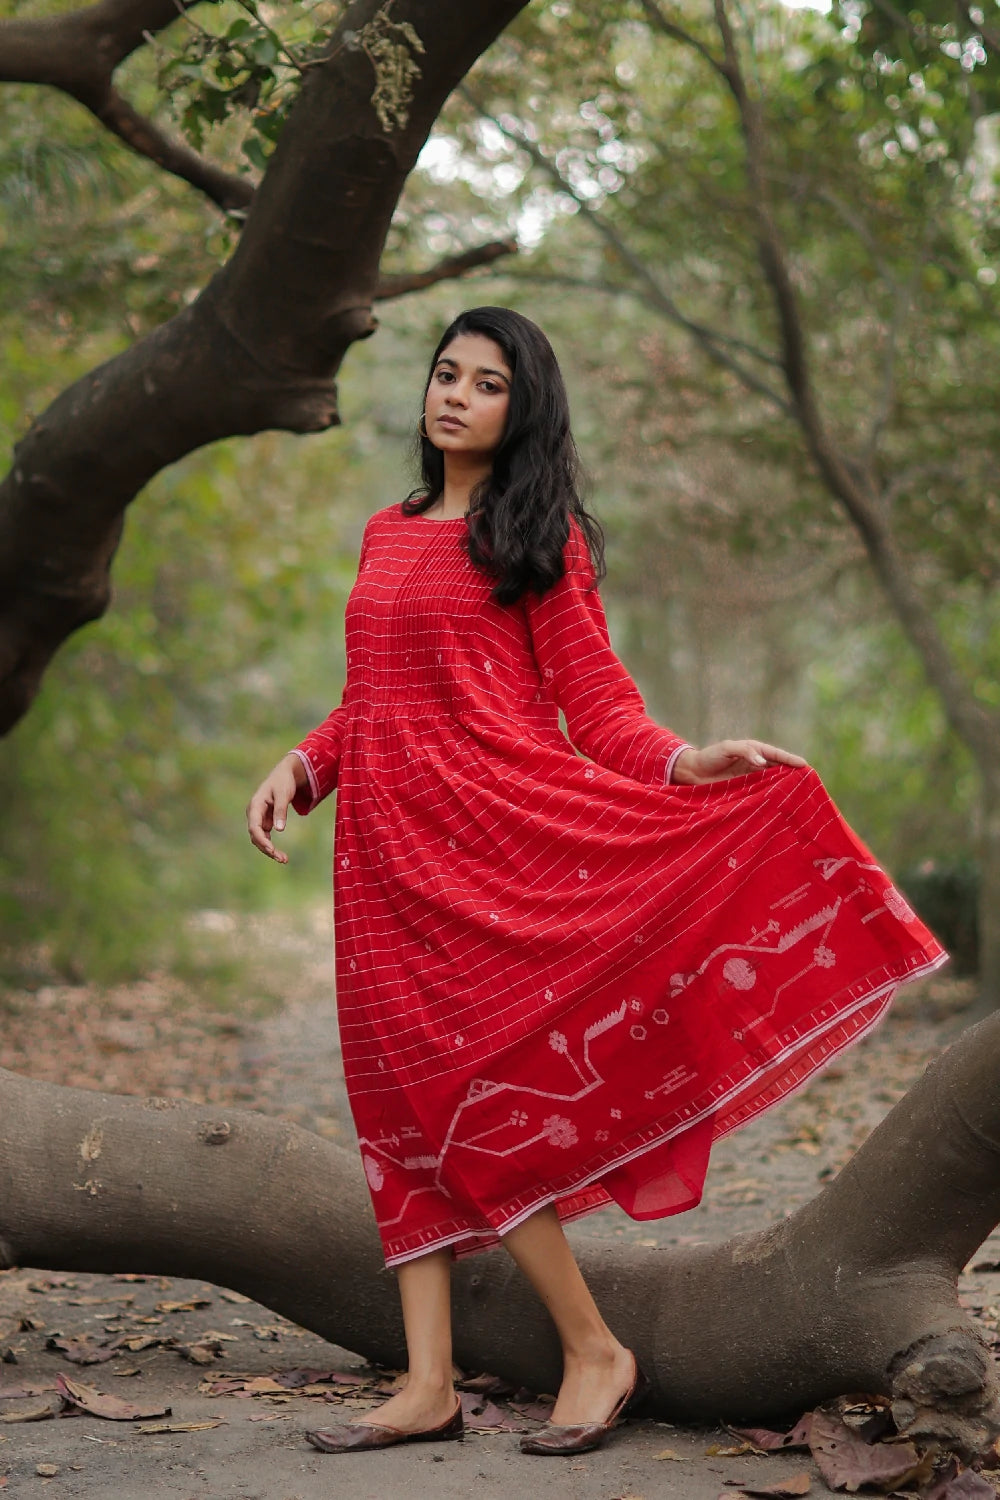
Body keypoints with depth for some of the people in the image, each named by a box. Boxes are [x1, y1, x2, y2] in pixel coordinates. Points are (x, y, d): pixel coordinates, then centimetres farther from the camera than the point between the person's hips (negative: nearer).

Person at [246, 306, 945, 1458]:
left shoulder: (539, 535, 2)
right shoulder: (385, 534, 19)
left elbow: (593, 700, -2)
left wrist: (681, 762, -19)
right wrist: (299, 767, 7)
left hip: (494, 825, -6)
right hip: (388, 845, 6)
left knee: (468, 1095, -10)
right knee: (408, 1102, 3)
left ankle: (595, 1352, 4)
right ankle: (427, 1385, 7)